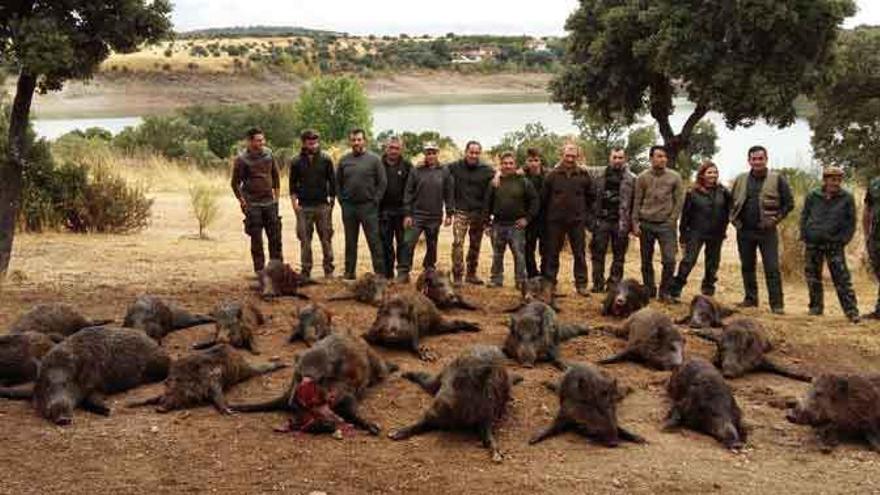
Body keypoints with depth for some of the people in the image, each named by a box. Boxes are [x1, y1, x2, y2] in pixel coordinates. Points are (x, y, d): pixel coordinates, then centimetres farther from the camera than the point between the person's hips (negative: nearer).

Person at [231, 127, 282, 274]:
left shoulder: (268, 153, 3)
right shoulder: (242, 159, -10)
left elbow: (275, 175, 15)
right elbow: (235, 183, -4)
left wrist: (276, 196, 11)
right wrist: (243, 203, -5)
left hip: (269, 202, 4)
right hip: (252, 204, -4)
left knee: (275, 236, 7)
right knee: (256, 239, 0)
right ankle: (259, 270, 8)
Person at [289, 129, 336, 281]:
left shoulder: (326, 160, 2)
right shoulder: (297, 162, 4)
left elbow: (332, 182, 6)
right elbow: (293, 184, 9)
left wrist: (332, 201, 1)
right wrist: (294, 203, 0)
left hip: (323, 206, -1)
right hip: (304, 207, 1)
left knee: (326, 239, 2)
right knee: (305, 240, 3)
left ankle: (329, 270, 9)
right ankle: (306, 271, 10)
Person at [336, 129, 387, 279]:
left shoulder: (374, 159, -1)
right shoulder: (344, 160, 8)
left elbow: (382, 182, -2)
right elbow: (338, 182, 14)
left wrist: (375, 201, -7)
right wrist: (342, 200, 4)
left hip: (368, 206, -3)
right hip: (348, 206, 3)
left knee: (374, 240, -3)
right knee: (350, 242, 10)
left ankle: (380, 271, 1)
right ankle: (349, 272, 16)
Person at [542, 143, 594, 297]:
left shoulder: (584, 175, 2)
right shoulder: (552, 175, -1)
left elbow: (590, 197, 10)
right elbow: (544, 197, 4)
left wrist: (588, 216, 7)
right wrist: (547, 215, 4)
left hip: (577, 220, 1)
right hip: (555, 221, 0)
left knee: (580, 254, 4)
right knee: (552, 253, 6)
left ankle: (581, 284, 11)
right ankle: (549, 283, 14)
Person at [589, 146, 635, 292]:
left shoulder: (631, 179, 1)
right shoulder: (600, 176, 8)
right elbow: (593, 197, 10)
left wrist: (632, 222, -4)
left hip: (621, 222, -2)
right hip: (602, 220, 2)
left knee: (619, 255, 5)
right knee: (598, 253, 1)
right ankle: (598, 283, 9)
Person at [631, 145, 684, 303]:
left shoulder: (674, 177, 0)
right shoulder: (643, 177, 3)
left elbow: (679, 201, 2)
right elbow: (637, 201, 5)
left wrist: (672, 220, -5)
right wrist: (635, 223, 0)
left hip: (666, 224, -1)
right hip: (646, 224, 1)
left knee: (669, 260, -9)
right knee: (646, 260, 8)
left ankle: (665, 292, 2)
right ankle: (649, 290, 21)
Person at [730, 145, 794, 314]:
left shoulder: (777, 180, -2)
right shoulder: (741, 180, 8)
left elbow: (789, 203, 1)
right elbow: (733, 203, 18)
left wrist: (776, 219, -8)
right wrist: (734, 219, 5)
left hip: (767, 231, -4)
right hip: (744, 231, 4)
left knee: (772, 268, -5)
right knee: (747, 267, 11)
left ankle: (777, 304, -4)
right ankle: (750, 299, 22)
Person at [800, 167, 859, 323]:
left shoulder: (847, 198, -2)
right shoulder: (813, 197, 1)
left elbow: (851, 222, 4)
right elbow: (804, 217, 12)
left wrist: (844, 240, -5)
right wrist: (804, 236, 4)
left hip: (834, 244, -2)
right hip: (813, 243, 2)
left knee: (842, 278, -7)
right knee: (813, 276, 9)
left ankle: (851, 310, -5)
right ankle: (816, 307, 23)